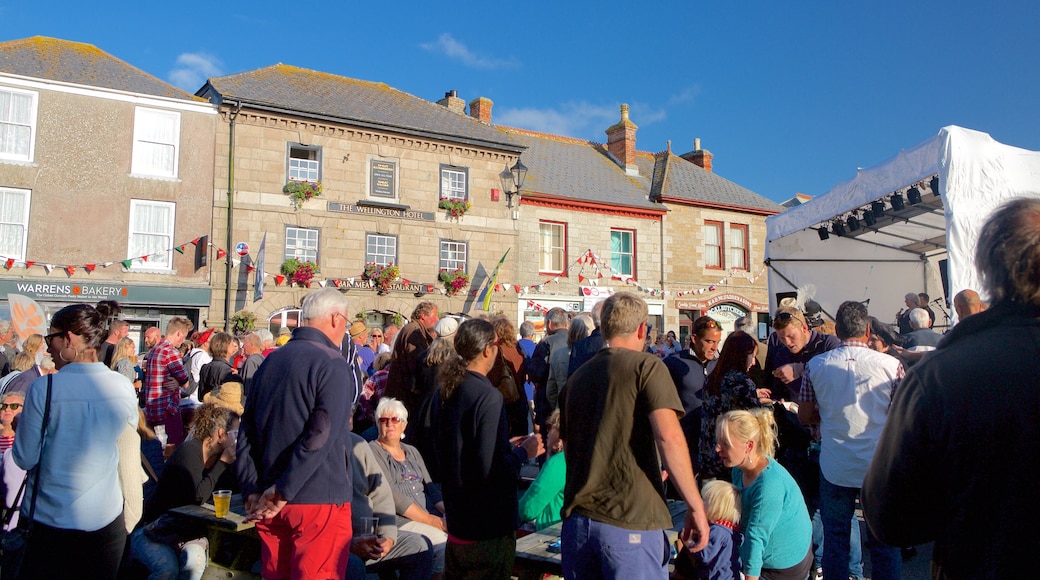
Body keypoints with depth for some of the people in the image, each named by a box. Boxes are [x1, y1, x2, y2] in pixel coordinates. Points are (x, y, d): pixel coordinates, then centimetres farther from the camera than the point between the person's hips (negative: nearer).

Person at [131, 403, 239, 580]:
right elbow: (198, 495, -27)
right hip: (155, 530, -4)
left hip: (187, 531, 4)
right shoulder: (189, 451, -17)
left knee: (195, 560, -29)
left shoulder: (219, 457, 4)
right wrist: (223, 463, -20)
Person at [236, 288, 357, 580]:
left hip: (269, 503, 7)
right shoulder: (333, 364, -13)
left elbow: (247, 431, 9)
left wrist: (252, 490, 6)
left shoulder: (271, 360, 10)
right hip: (318, 501, -7)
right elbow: (321, 436, -22)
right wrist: (283, 491, -16)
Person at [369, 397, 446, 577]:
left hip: (429, 514, 6)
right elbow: (390, 494, -11)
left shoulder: (412, 452, 21)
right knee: (442, 541, -27)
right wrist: (430, 520, -15)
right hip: (398, 521, -6)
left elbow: (429, 486, 16)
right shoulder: (373, 451, -1)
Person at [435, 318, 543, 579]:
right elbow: (491, 469, -27)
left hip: (457, 516, 8)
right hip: (488, 524, -8)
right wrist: (523, 452, -9)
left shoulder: (448, 389, 3)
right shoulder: (488, 396, -23)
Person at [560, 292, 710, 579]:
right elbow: (669, 436, -17)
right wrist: (696, 507, -11)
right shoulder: (647, 366, -5)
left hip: (576, 519, 6)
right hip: (630, 523, -5)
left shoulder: (577, 376, 13)